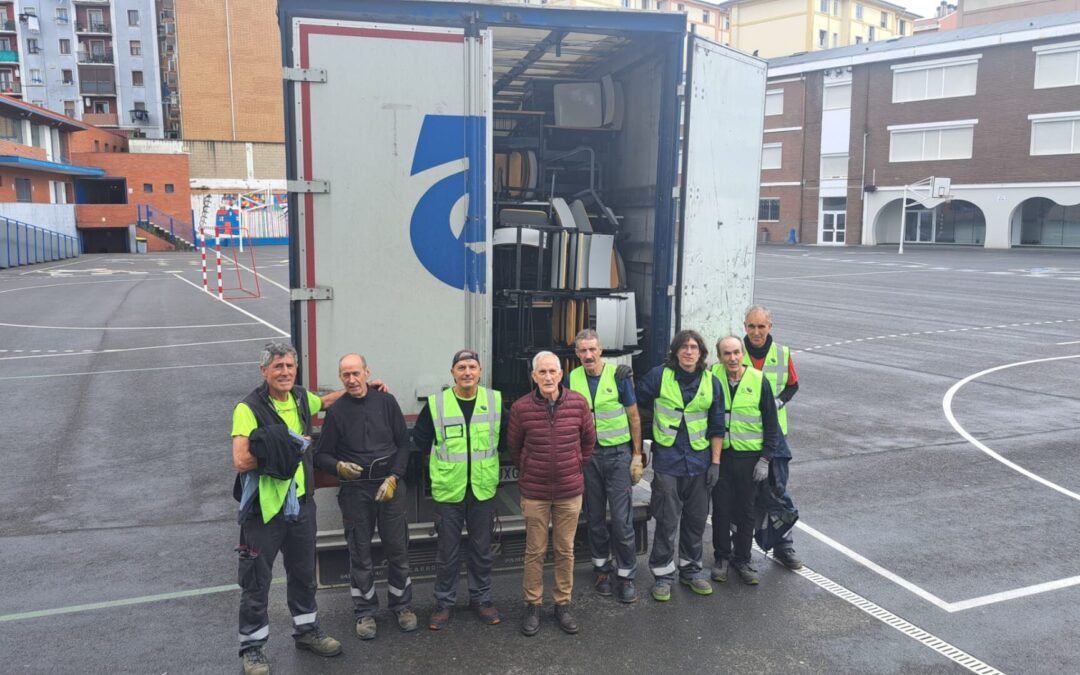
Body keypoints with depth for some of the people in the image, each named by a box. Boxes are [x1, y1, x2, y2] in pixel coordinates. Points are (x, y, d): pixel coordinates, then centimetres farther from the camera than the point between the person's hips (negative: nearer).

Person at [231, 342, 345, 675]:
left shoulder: (301, 398, 3)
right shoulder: (249, 409, -17)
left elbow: (326, 401, 26)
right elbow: (241, 460, -26)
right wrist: (282, 450, -18)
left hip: (301, 501, 6)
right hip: (264, 507, -6)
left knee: (303, 572, 20)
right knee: (256, 581, 7)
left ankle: (306, 630, 38)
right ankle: (252, 647, 24)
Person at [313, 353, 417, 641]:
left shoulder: (386, 402, 0)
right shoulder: (336, 411, -1)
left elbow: (403, 443, 3)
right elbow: (322, 455, 2)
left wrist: (393, 479, -7)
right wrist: (339, 467, -19)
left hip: (390, 485, 1)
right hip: (355, 490, 0)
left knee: (398, 549, 7)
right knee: (360, 554, 8)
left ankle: (402, 605, 26)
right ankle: (365, 612, 24)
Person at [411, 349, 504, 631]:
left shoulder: (495, 401, -2)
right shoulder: (436, 404, -7)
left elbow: (505, 438, 11)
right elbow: (420, 440, 4)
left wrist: (485, 459, 8)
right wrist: (446, 459, 2)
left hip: (484, 489, 2)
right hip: (448, 490, -1)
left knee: (482, 549, 12)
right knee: (447, 551, 8)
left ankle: (481, 598, 28)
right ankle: (444, 602, 23)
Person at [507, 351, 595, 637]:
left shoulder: (579, 403, -8)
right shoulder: (520, 408, -12)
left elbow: (589, 439, 9)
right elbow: (513, 447, 5)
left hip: (570, 490, 1)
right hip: (534, 492, -1)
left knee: (565, 550, 12)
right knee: (535, 551, 9)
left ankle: (563, 604, 28)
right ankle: (532, 605, 25)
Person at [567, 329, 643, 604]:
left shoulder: (618, 376, -8)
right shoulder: (572, 379, -1)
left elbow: (634, 417, -1)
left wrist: (637, 457, -2)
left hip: (617, 453, -2)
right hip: (587, 455, 2)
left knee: (622, 517, -2)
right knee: (595, 516, 12)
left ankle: (626, 575, 11)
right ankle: (601, 567, 29)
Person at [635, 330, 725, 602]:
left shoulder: (711, 383, 2)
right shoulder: (659, 376, -6)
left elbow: (716, 426, 7)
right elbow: (637, 404, 2)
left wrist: (715, 462, 4)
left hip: (699, 461, 3)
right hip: (667, 461, -3)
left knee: (696, 519, 13)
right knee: (667, 521, 0)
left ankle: (690, 569, 30)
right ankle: (662, 575, 15)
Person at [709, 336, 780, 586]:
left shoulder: (759, 381, -6)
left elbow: (771, 425, 0)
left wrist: (765, 459, -5)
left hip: (749, 457, 0)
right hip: (719, 455, 1)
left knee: (746, 510, 9)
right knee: (721, 509, 9)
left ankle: (742, 560, 25)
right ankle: (721, 558, 25)